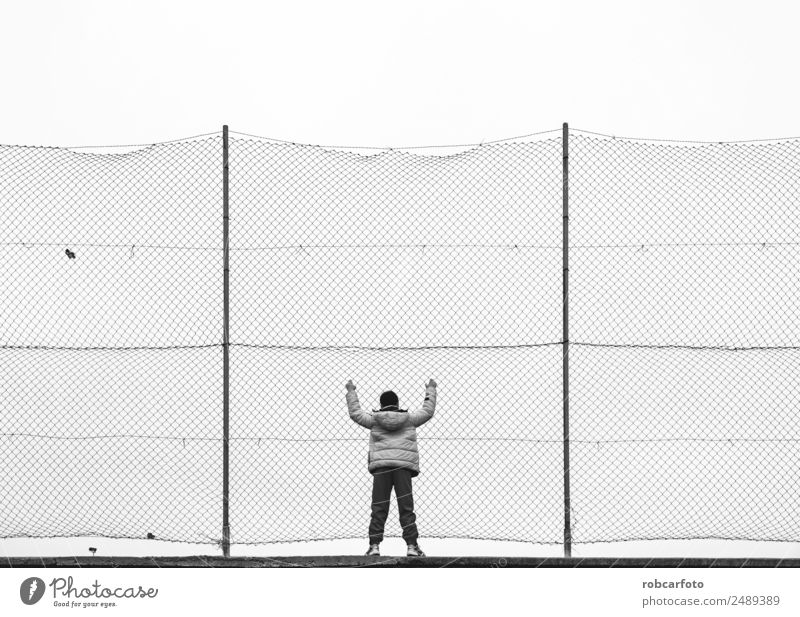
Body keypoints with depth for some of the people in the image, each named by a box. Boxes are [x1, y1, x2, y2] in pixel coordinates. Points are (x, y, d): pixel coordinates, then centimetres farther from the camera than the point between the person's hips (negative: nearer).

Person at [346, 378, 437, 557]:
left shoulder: (374, 420, 8)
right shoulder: (409, 419, 9)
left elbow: (355, 413, 22)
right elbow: (428, 411, 23)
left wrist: (351, 392, 34)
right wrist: (430, 390, 38)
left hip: (380, 466, 0)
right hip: (403, 466, 0)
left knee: (379, 508, 3)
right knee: (406, 507, 1)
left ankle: (374, 545, -2)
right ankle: (412, 545, -2)